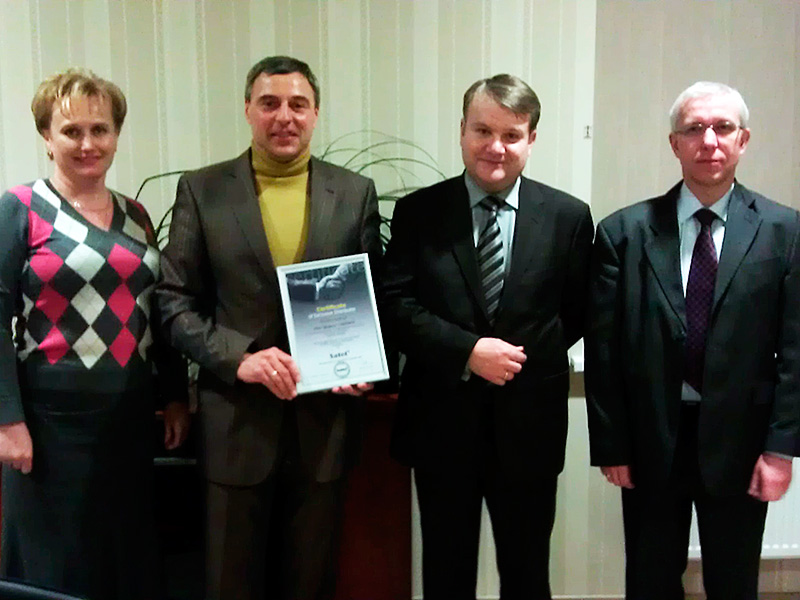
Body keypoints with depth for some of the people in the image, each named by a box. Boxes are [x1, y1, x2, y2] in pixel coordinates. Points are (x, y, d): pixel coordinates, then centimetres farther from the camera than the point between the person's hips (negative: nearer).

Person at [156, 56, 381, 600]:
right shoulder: (201, 190, 1)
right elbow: (176, 302, -1)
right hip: (237, 419, -1)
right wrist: (238, 357, -16)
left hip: (325, 418, 1)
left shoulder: (356, 193, 4)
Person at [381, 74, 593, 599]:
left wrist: (527, 356, -4)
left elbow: (579, 315, 7)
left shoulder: (568, 216, 0)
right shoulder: (418, 212, -1)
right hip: (441, 421, 0)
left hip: (529, 423, 1)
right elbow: (396, 306, -8)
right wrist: (468, 351, -18)